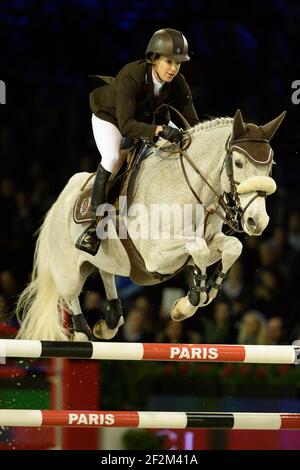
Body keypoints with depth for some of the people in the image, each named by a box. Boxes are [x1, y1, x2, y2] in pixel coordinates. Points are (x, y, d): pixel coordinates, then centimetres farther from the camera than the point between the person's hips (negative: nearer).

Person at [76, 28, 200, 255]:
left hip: (150, 118, 6)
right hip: (110, 116, -6)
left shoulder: (178, 84, -23)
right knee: (112, 157, -31)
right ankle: (96, 222, -21)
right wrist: (159, 130, -60)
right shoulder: (131, 77, -39)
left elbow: (192, 123, -19)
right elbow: (126, 125, -46)